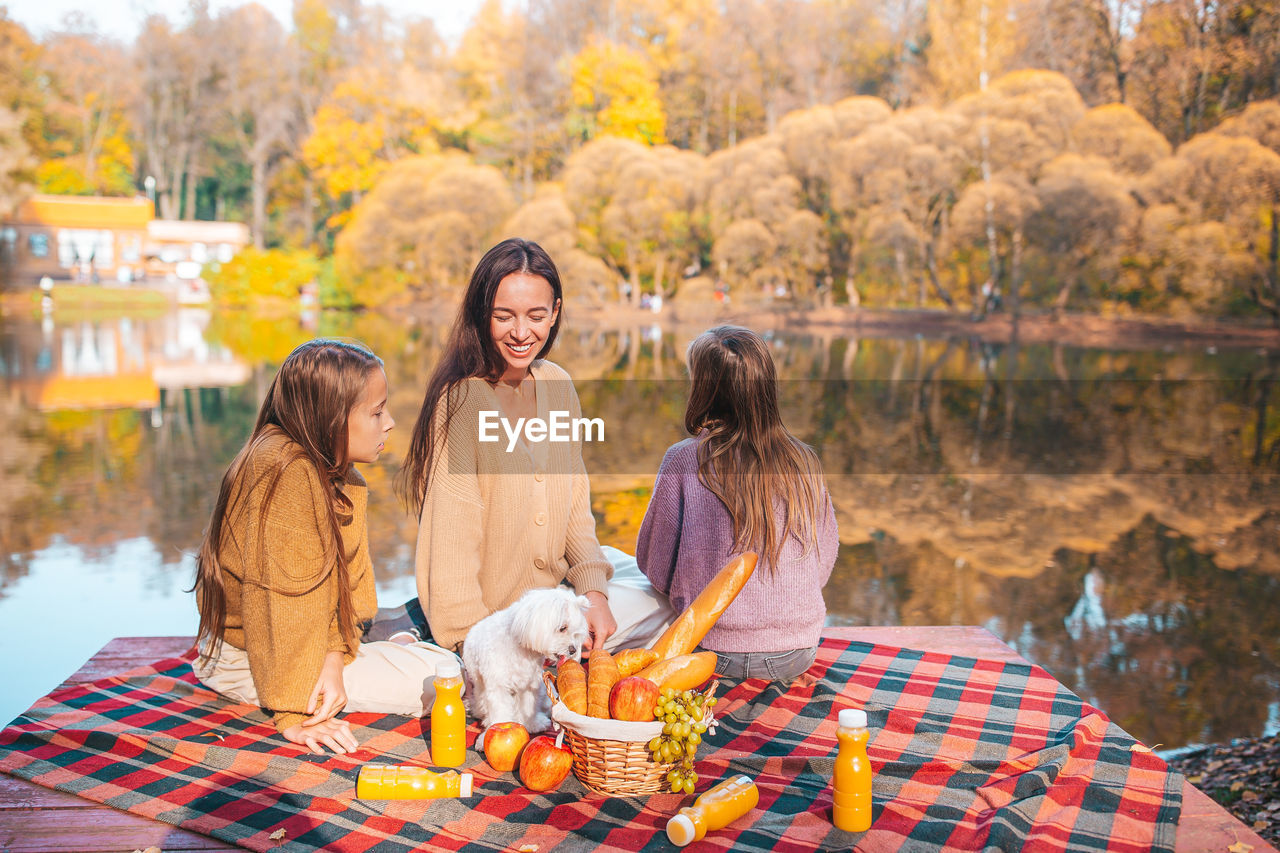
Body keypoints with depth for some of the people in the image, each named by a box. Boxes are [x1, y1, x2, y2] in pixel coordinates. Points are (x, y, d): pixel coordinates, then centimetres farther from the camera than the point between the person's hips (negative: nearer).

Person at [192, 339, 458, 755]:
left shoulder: (335, 472, 2)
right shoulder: (287, 472, -29)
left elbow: (345, 576, -4)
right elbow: (280, 596, -29)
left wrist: (334, 655, -19)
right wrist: (293, 712, -26)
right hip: (247, 659, -9)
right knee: (437, 677, -14)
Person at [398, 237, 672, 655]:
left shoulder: (555, 384, -1)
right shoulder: (460, 400, -23)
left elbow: (574, 500, 5)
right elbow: (451, 545, -24)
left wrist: (593, 589, -8)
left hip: (557, 575, 7)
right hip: (493, 611, -7)